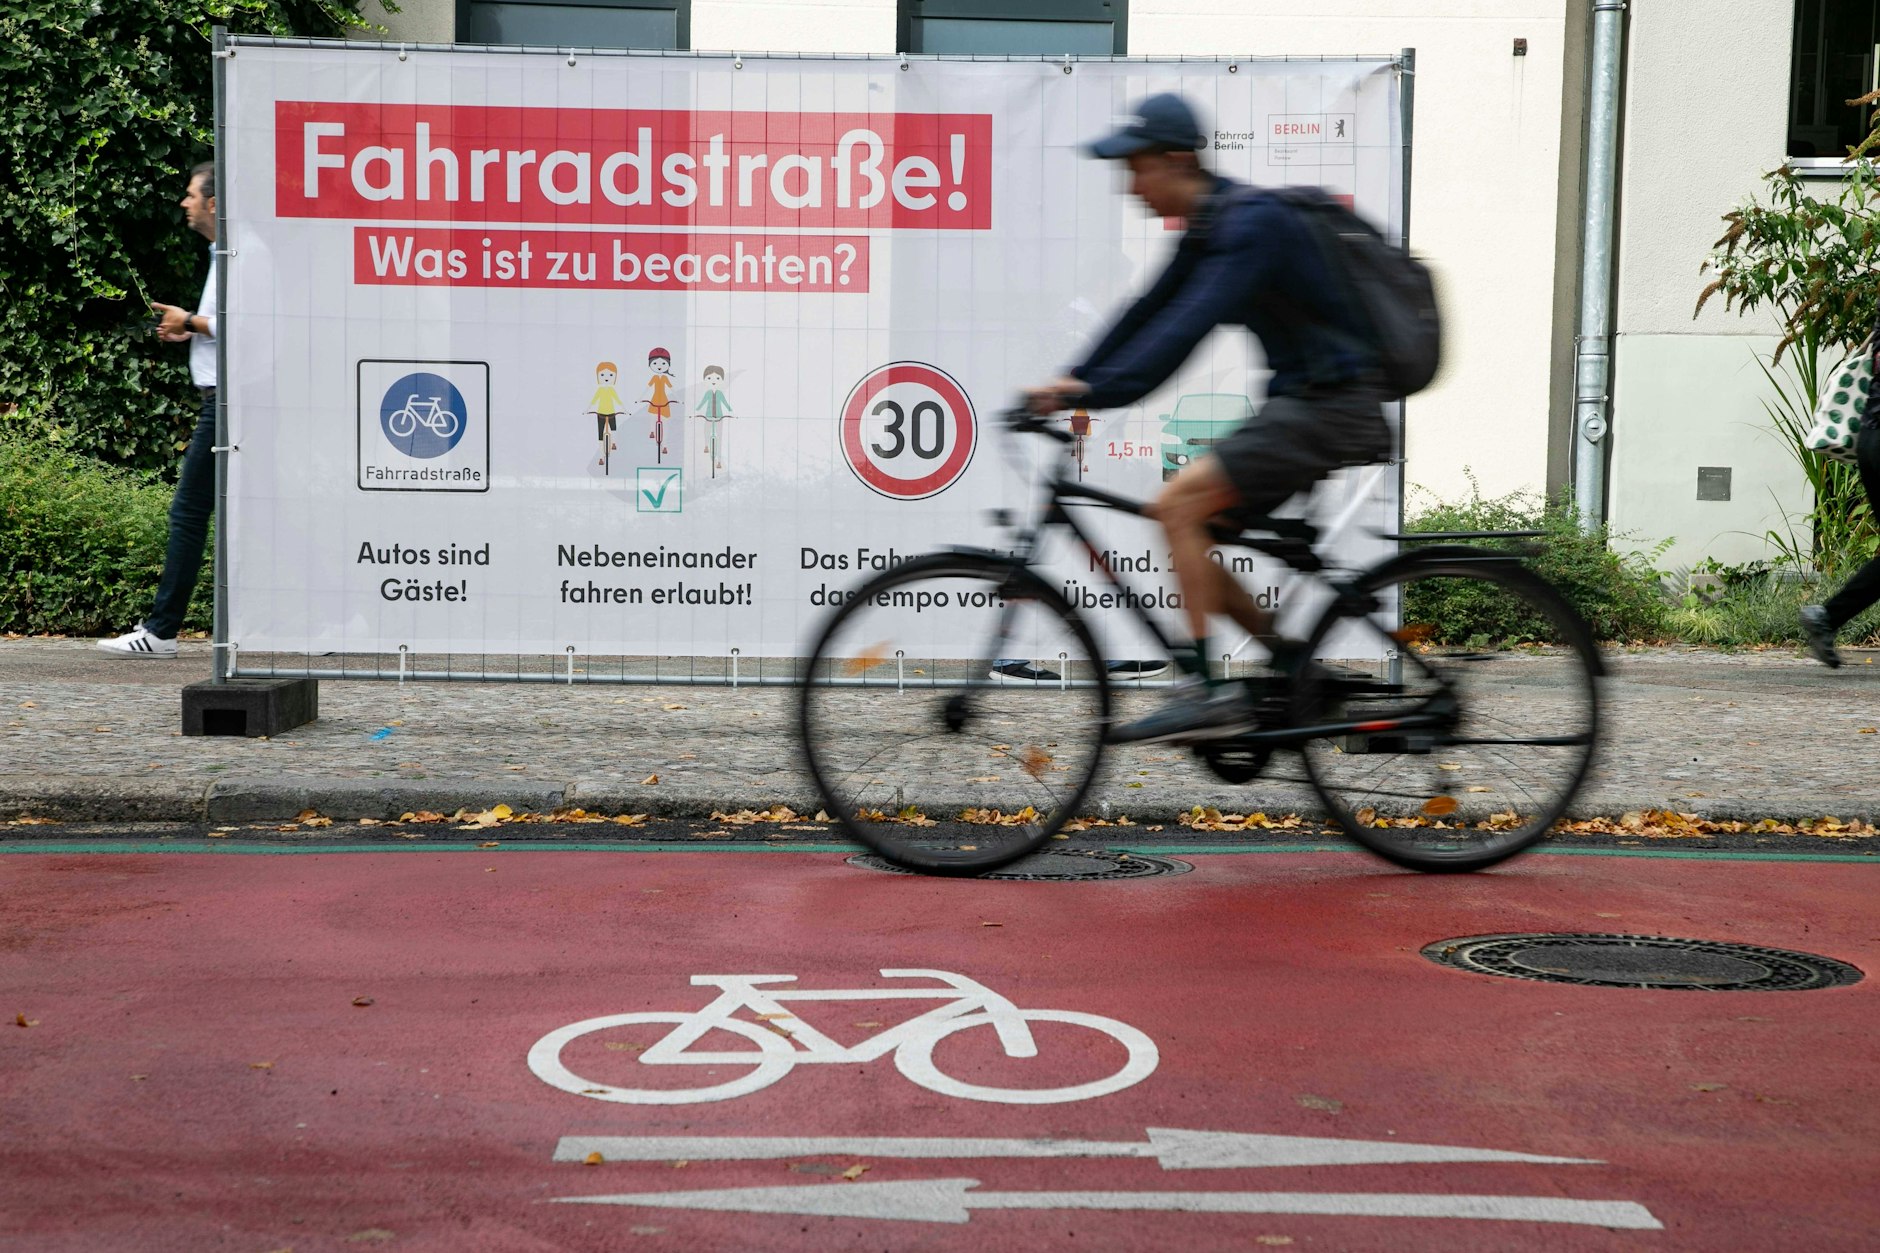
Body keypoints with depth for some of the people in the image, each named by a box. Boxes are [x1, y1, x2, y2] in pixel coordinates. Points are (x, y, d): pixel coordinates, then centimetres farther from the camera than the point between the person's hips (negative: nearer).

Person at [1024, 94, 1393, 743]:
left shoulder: (1253, 222, -18)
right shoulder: (1205, 229, 12)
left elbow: (1191, 324, -30)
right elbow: (1148, 314, 11)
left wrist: (1097, 390, -36)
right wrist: (1072, 382, 1)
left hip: (1333, 407, -10)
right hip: (1300, 402, 10)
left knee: (1177, 503, -20)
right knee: (1187, 533, 6)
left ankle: (1208, 692, -16)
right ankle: (1298, 668, 14)